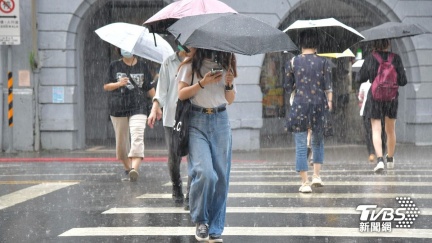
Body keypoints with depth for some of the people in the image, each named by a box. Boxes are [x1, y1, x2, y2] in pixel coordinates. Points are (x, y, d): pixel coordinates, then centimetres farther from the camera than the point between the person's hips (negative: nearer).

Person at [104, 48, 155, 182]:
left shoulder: (142, 66, 9)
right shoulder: (114, 66, 8)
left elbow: (150, 88, 14)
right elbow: (106, 86, 7)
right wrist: (118, 84, -12)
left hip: (138, 107, -1)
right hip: (118, 108, 1)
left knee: (137, 137, -19)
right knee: (122, 140, 6)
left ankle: (135, 168, -31)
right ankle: (127, 169, 22)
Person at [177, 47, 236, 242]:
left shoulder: (225, 65, 14)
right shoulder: (191, 65, 3)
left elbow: (231, 100, 15)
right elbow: (181, 94, -3)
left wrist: (229, 84, -4)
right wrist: (203, 83, -15)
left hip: (221, 122, 4)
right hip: (197, 122, -4)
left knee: (221, 177, 0)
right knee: (205, 173, -19)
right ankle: (200, 220, 1)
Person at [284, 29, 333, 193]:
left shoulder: (292, 63, 0)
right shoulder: (323, 62, 0)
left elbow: (288, 88, 5)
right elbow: (328, 87, -1)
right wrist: (329, 101, 13)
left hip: (299, 105, -1)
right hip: (319, 105, 2)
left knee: (301, 145, 2)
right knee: (318, 141, 20)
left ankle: (305, 183, 0)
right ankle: (316, 175, 14)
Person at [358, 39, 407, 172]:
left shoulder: (370, 58, -5)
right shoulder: (395, 58, -6)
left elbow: (361, 78, 3)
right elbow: (403, 81, -6)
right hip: (391, 97, 1)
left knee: (376, 130, 0)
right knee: (390, 130, 17)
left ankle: (379, 159, -18)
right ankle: (390, 159, 30)